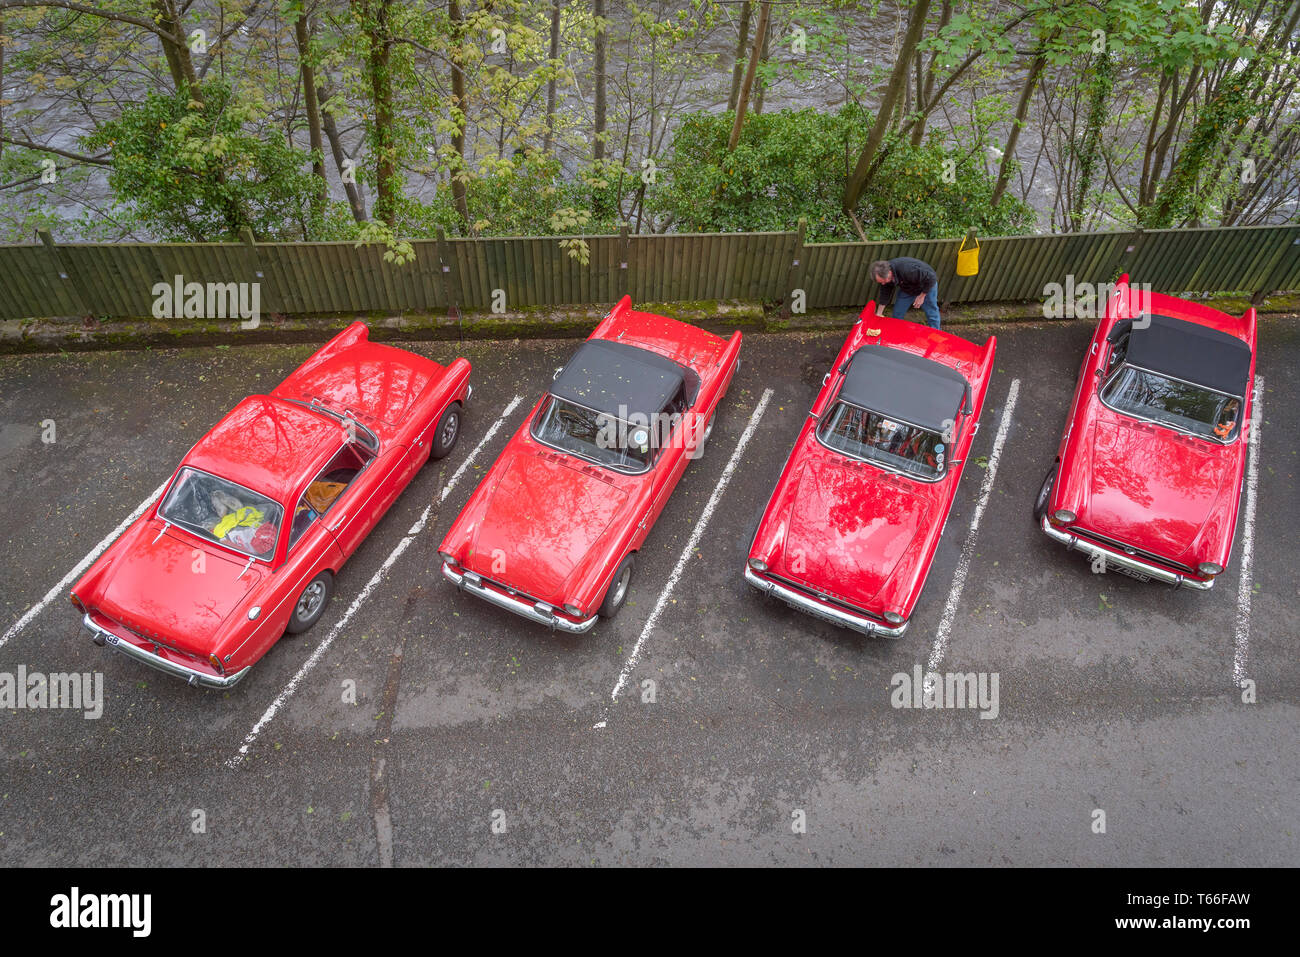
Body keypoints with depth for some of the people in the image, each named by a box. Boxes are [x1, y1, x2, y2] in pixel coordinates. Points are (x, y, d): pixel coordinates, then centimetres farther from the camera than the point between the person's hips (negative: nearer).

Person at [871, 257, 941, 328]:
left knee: (932, 315, 0)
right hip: (907, 289, 6)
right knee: (897, 314, 2)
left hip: (927, 286, -6)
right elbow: (885, 293, -8)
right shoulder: (884, 274, -23)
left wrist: (922, 296, -24)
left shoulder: (907, 270, -44)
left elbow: (931, 278, -34)